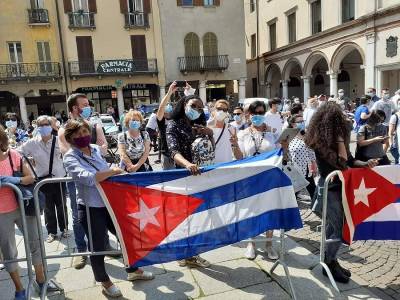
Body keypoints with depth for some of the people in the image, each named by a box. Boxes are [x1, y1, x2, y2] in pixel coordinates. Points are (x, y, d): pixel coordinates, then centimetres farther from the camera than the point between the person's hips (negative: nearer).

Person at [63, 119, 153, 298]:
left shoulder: (96, 149, 5)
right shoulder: (70, 157, -13)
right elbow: (87, 178, -29)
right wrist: (112, 172, -22)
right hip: (90, 208, -6)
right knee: (98, 246, 8)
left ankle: (133, 270, 39)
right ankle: (105, 282, 35)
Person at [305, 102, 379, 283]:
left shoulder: (334, 139, 5)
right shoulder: (321, 143, -19)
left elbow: (350, 161, 8)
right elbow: (341, 161, -22)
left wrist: (366, 164, -6)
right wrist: (340, 139, -19)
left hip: (339, 187, 9)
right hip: (330, 190, -8)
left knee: (333, 228, 16)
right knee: (340, 229, -5)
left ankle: (330, 261, 30)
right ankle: (329, 264, 13)